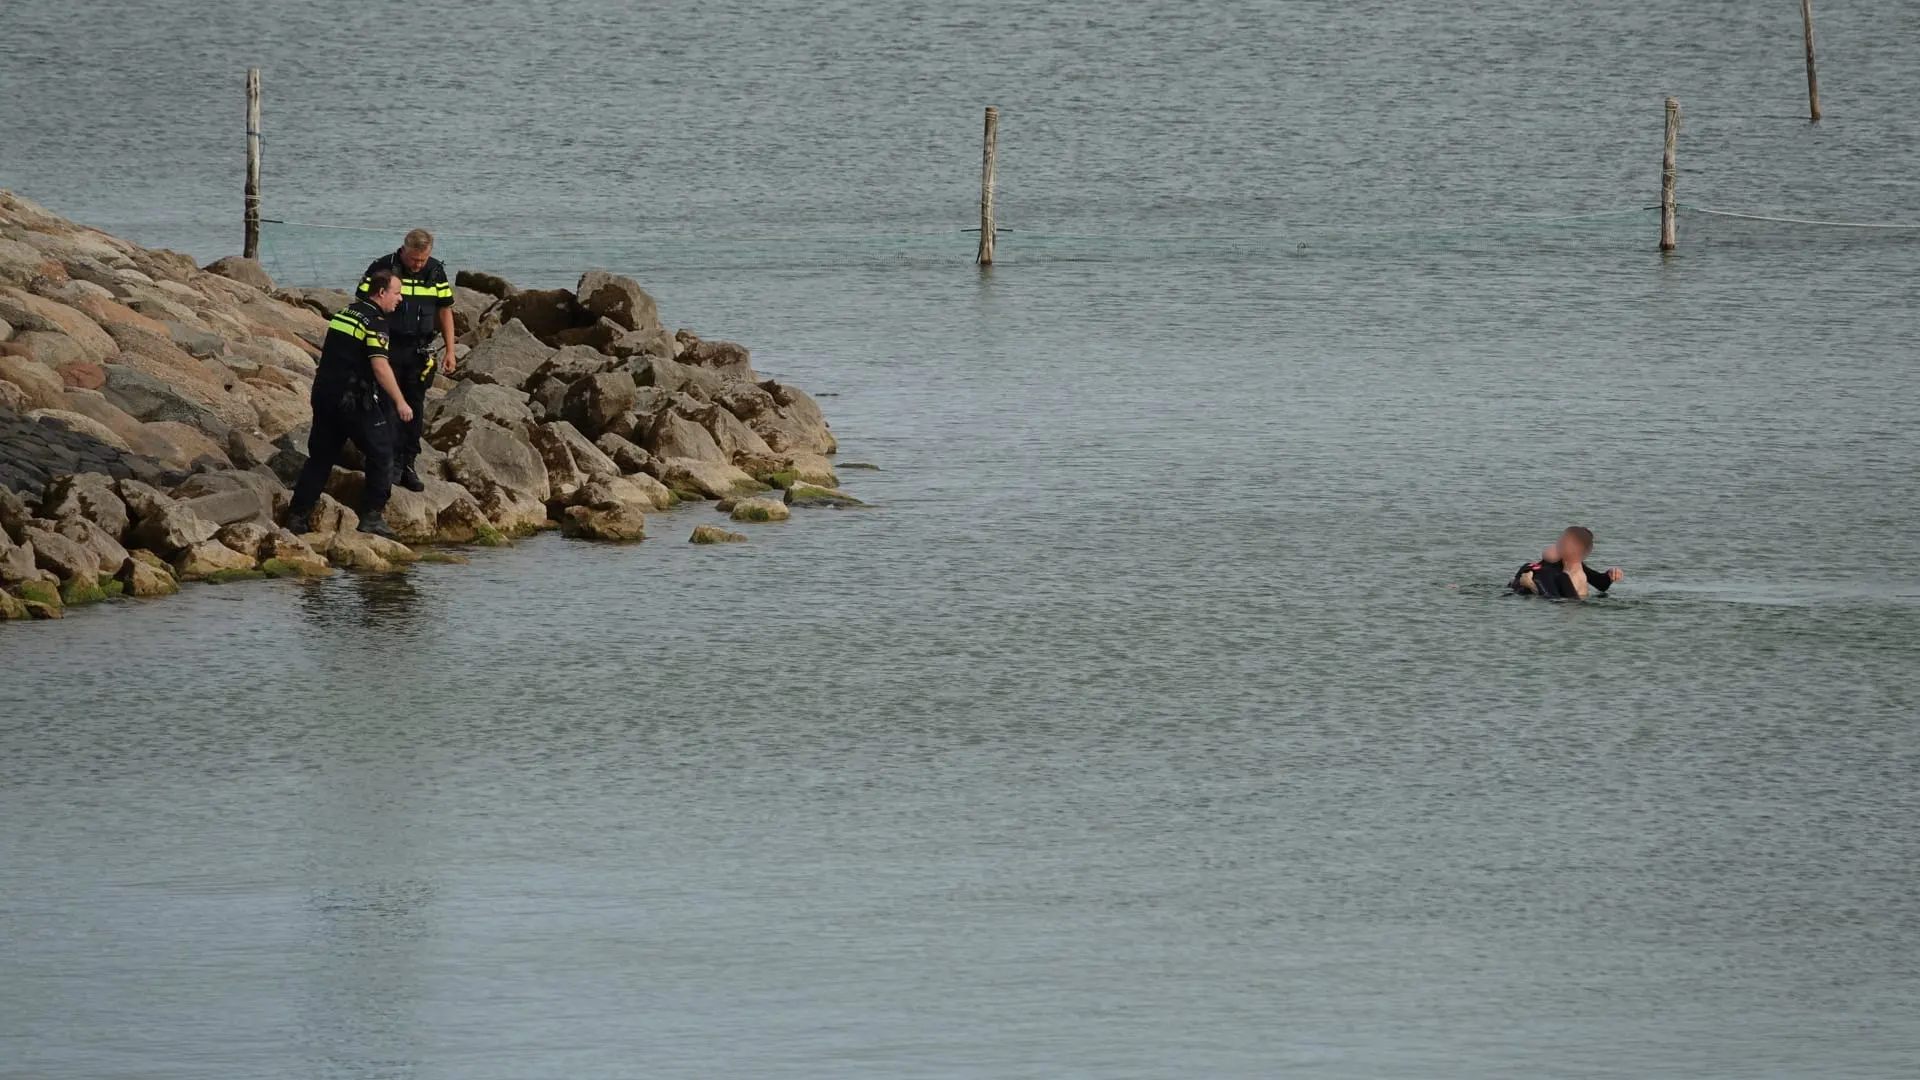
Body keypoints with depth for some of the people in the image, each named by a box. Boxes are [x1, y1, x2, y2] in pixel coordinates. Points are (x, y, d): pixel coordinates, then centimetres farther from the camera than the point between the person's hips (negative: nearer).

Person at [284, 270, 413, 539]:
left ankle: (297, 516, 13)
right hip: (354, 401, -8)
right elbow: (380, 367, -20)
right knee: (380, 456, 4)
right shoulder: (374, 322, -11)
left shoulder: (346, 312, 15)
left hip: (324, 393, 8)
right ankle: (371, 516, 1)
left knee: (320, 457, 14)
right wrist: (400, 402, -18)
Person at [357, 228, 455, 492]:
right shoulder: (383, 268, -11)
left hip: (420, 351, 4)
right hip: (388, 349, -4)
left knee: (415, 409, 6)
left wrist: (450, 351, 8)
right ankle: (393, 463, -3)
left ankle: (407, 465, 13)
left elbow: (445, 310, 11)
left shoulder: (436, 272, 2)